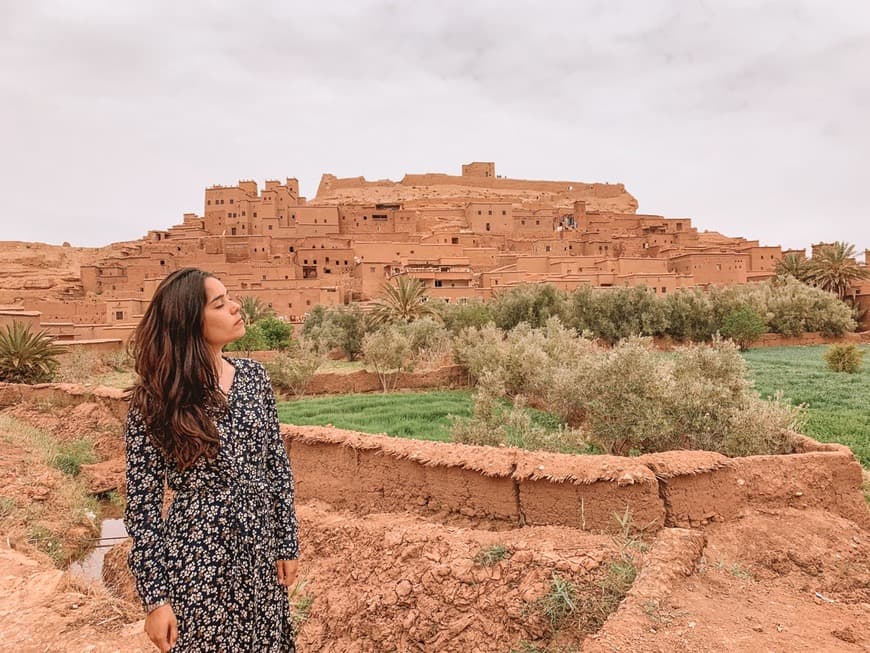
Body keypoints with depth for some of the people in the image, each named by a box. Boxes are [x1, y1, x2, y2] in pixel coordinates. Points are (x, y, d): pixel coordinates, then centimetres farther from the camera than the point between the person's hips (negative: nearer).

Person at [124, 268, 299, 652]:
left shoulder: (253, 376, -2)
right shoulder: (155, 400, -13)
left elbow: (277, 465, 3)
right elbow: (142, 504, -9)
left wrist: (287, 544, 4)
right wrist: (154, 596, -9)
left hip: (259, 553, 4)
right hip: (197, 561, -4)